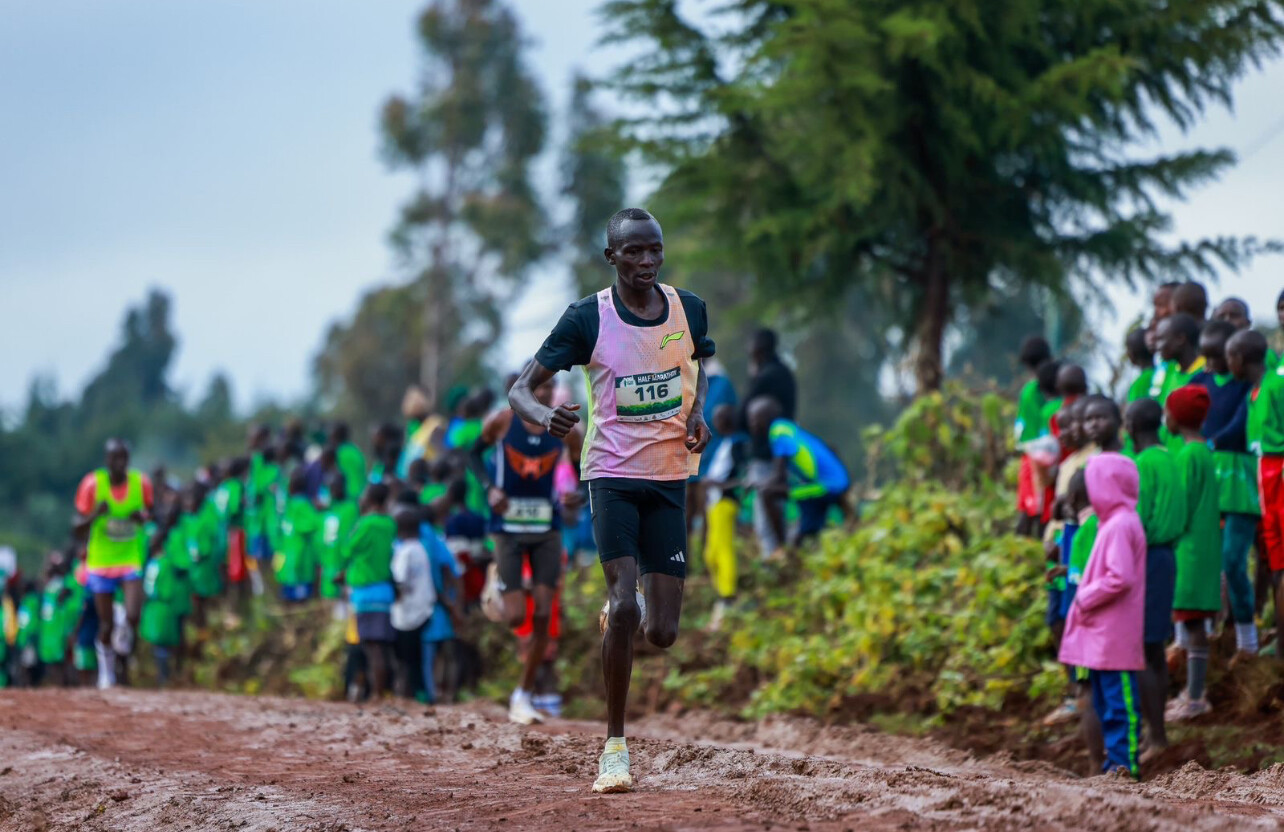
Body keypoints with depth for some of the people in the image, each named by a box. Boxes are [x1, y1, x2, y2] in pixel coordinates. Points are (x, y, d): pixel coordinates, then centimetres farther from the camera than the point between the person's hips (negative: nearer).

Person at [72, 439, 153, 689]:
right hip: (101, 562, 0)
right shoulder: (93, 483, -10)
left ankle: (125, 631, 20)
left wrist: (142, 517, -12)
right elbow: (79, 529, -4)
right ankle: (106, 668, 29)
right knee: (106, 625, 4)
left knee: (133, 616, -17)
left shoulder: (141, 483, -5)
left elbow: (150, 514, 12)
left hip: (131, 559, 1)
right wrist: (95, 515, -25)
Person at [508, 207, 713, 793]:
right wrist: (544, 416, -31)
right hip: (612, 474, -3)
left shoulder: (689, 308, 2)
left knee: (662, 633, -1)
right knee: (624, 603, -21)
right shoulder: (588, 318, -8)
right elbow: (520, 389, -7)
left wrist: (698, 412, 4)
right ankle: (614, 746, -9)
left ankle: (624, 606, 38)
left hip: (670, 479, 3)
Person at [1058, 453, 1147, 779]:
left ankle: (1124, 762, -7)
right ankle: (1116, 762, 19)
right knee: (1106, 703, 14)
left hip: (1113, 638, -11)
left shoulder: (1120, 526, -15)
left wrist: (1085, 598, -13)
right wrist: (1086, 597, 13)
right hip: (1102, 636, 11)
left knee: (1119, 702, -8)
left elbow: (1120, 578, -24)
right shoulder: (1113, 523, 17)